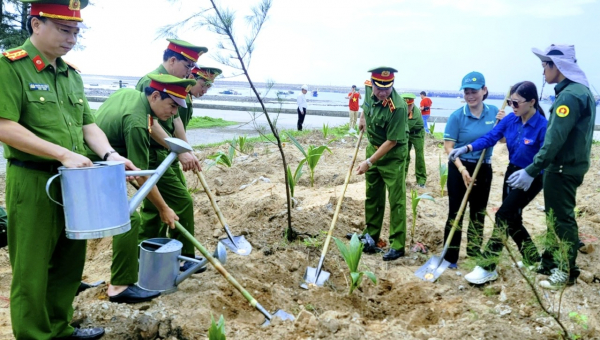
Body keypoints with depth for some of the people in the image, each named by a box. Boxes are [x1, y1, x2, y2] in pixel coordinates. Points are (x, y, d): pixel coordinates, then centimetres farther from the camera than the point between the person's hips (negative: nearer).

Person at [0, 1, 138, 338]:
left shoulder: (71, 73, 12)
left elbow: (88, 124, 14)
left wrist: (109, 154, -4)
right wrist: (63, 153, -21)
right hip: (32, 183, -7)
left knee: (70, 263, 16)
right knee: (32, 270, 5)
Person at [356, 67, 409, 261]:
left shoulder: (398, 107, -30)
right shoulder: (369, 89, -10)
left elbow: (392, 141, -25)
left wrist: (369, 162, -23)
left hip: (392, 154, -7)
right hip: (373, 147, 7)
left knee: (396, 199, -3)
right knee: (372, 196, 15)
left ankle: (397, 245, 5)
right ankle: (371, 236, 29)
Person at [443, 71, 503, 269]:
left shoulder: (494, 112, 1)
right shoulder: (457, 116, -12)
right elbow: (448, 146, -13)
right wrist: (462, 169, -22)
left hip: (484, 169, 4)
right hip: (460, 168, -4)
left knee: (478, 213, 14)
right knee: (456, 213, 0)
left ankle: (474, 255, 28)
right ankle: (450, 258, 9)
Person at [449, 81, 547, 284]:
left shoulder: (542, 126, -22)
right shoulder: (510, 119, -4)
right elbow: (490, 137, -6)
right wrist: (466, 148, -20)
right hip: (512, 172, 7)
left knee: (504, 215, -14)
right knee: (512, 218, 14)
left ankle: (487, 268, -11)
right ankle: (533, 259, 34)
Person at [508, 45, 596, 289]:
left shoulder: (570, 95, -20)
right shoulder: (578, 90, 13)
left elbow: (555, 139, -26)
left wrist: (531, 171, -26)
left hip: (564, 169, -10)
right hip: (563, 166, 10)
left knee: (562, 219, 0)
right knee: (555, 216, 17)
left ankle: (567, 272, 12)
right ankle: (549, 263, 30)